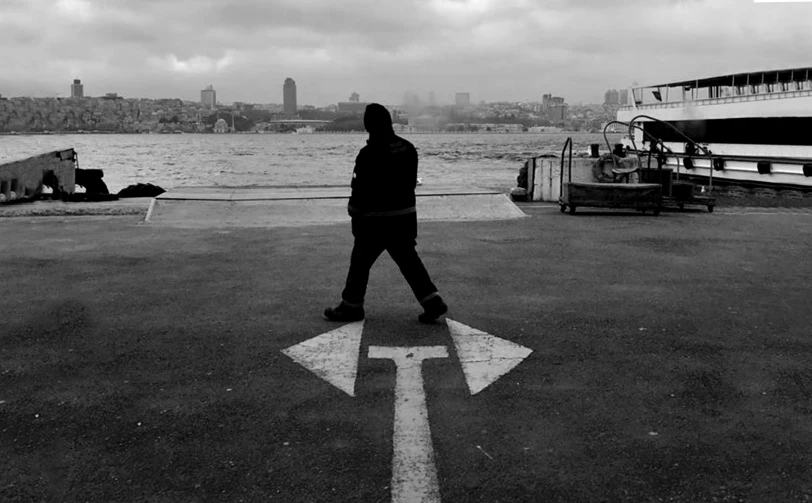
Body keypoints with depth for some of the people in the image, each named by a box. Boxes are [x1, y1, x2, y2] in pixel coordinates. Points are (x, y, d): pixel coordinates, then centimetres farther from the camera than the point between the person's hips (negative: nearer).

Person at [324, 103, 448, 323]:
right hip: (405, 217, 6)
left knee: (360, 260, 9)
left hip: (376, 219, -6)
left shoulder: (369, 153, -17)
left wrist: (356, 219, -4)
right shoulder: (408, 148, 3)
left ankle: (351, 306, 20)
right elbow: (411, 182, 11)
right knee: (409, 260, 12)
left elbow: (360, 190, -13)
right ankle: (433, 302, 5)